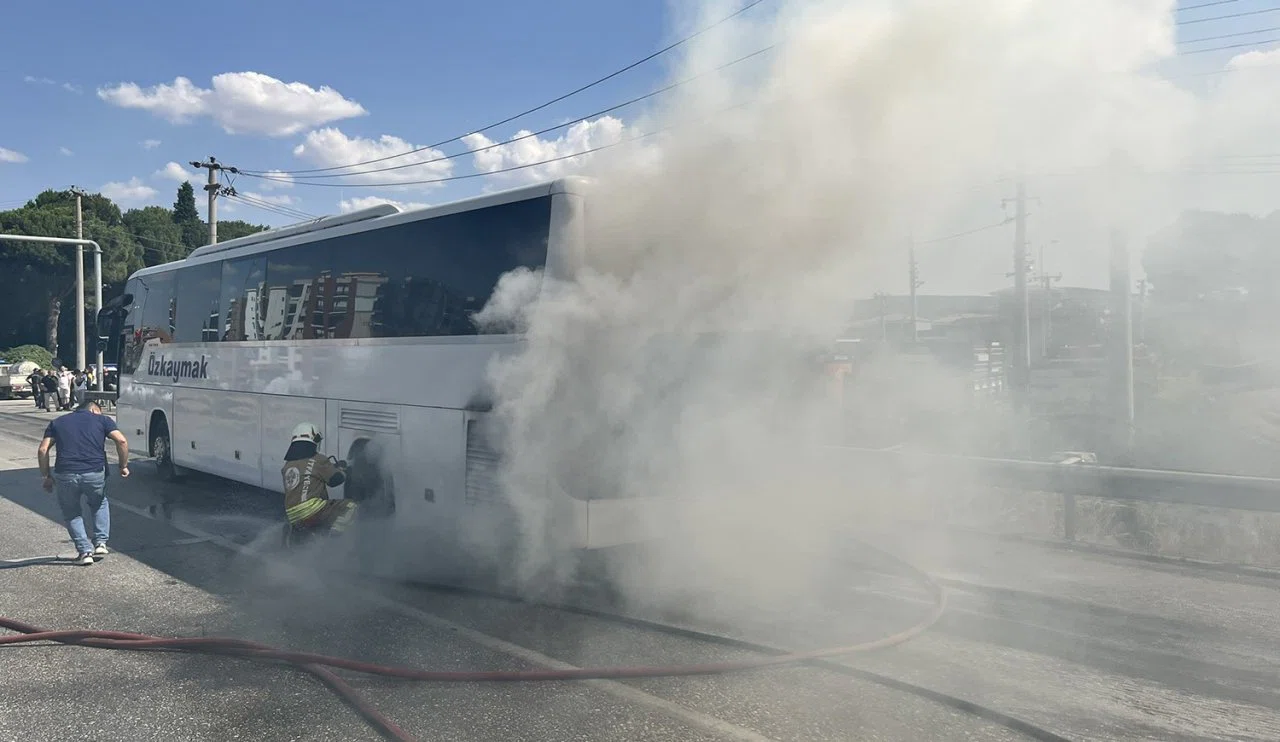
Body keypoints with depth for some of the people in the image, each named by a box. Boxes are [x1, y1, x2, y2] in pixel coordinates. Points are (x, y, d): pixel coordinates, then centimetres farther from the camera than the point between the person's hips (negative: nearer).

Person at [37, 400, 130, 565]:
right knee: (100, 504, 29)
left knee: (71, 513, 23)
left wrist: (47, 476, 17)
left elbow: (43, 450, 10)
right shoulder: (102, 419, 14)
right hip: (95, 473, -1)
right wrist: (123, 466, 8)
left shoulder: (57, 422, 21)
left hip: (65, 475, 1)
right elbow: (121, 441, -1)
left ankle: (85, 551, 13)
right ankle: (100, 543, 17)